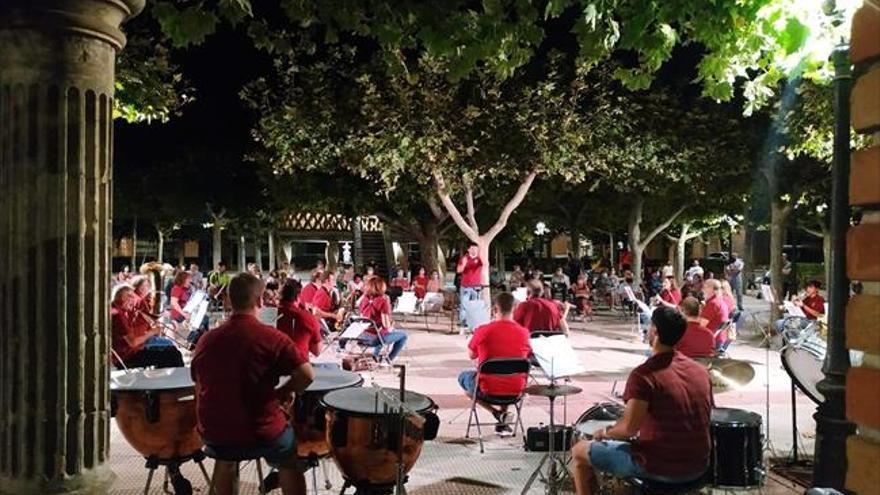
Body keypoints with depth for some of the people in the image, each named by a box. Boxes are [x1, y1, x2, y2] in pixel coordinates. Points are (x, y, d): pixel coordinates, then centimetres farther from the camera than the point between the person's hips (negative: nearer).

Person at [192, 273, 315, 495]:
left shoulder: (206, 339, -1)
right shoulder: (271, 337, -16)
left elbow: (199, 387, 12)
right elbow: (307, 375, -22)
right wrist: (281, 393, -4)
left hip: (213, 433, 4)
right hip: (261, 433, -4)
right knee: (289, 463, 26)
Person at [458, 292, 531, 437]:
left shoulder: (483, 330, -12)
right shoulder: (523, 332, -5)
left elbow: (472, 355, 5)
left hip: (488, 389, -4)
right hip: (516, 390, 4)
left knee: (463, 377, 28)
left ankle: (496, 413, 8)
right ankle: (503, 417, 22)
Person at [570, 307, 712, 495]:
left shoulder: (644, 375, -19)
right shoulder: (701, 371, 1)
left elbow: (629, 429, -23)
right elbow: (702, 417, 13)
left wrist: (605, 432, -2)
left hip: (661, 467, -7)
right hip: (698, 467, 7)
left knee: (580, 451, 9)